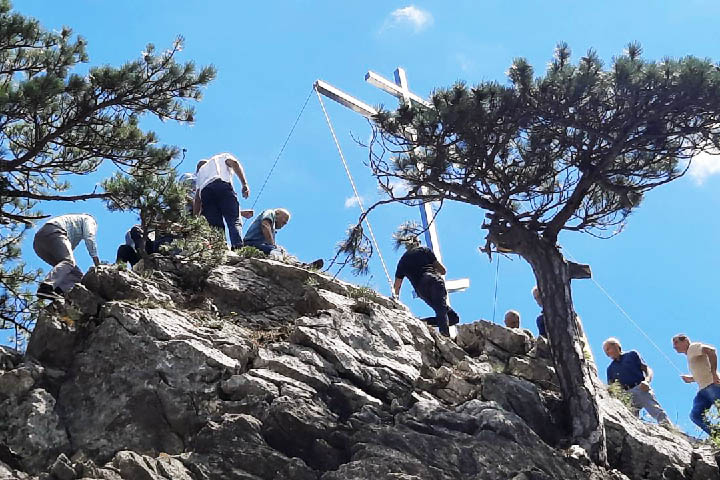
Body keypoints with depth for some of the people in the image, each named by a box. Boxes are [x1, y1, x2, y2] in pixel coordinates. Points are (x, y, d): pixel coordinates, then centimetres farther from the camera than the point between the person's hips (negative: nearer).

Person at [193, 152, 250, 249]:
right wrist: (244, 183, 0)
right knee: (234, 221, -14)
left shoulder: (200, 171, 40)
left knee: (215, 226, -1)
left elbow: (197, 199, 28)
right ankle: (238, 247, -37)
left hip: (205, 191, 3)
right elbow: (234, 163, 9)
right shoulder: (223, 157, 35)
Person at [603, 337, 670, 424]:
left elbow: (648, 370, 9)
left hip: (641, 390, -3)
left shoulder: (632, 355, 18)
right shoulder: (611, 368, 27)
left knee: (660, 416, -24)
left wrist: (646, 381, -12)